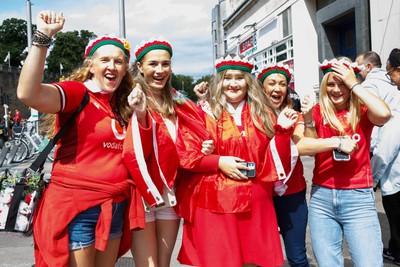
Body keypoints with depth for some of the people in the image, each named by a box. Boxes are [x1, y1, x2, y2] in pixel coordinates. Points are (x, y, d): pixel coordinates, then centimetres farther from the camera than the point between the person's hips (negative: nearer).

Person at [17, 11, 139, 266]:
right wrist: (43, 37, -30)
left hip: (114, 206, 7)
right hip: (77, 207, -7)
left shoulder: (121, 105, 12)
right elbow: (28, 93, -29)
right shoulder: (77, 92, -10)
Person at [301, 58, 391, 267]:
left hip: (358, 197, -2)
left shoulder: (363, 111, 0)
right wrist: (308, 121, -13)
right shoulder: (319, 111, 5)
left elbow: (384, 114, -23)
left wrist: (354, 84, -14)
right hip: (321, 197, 3)